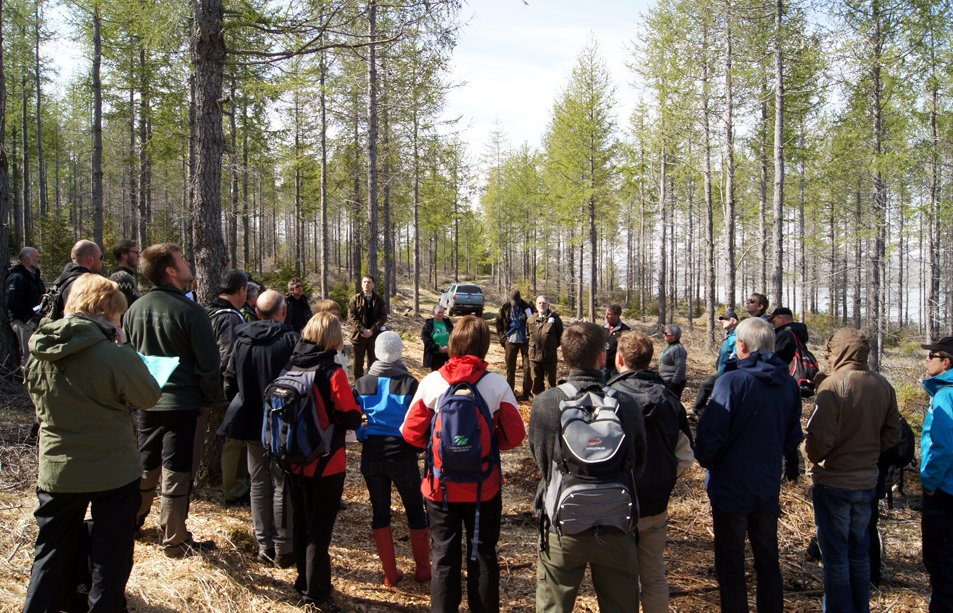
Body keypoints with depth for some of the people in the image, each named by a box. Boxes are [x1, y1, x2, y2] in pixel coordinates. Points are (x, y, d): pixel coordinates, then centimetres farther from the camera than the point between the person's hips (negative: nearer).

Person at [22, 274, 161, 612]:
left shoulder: (41, 351, -3)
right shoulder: (114, 355, -22)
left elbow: (37, 397, 13)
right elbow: (149, 397, -9)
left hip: (57, 471, 5)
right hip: (113, 473, -4)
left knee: (52, 554, 20)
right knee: (111, 556, 13)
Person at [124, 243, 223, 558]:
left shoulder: (134, 310, 1)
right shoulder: (191, 311, -17)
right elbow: (208, 365, -15)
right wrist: (213, 400, -2)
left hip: (145, 403, 6)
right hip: (184, 404, -6)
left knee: (145, 466, 23)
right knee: (176, 473, 3)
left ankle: (132, 521, 41)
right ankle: (174, 540, 13)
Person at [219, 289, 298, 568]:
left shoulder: (241, 340, 1)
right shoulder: (290, 340, -14)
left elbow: (229, 381, 8)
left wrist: (237, 410, 21)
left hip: (250, 422, 5)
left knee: (259, 483, 15)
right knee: (282, 485, 6)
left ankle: (264, 546, 20)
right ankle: (283, 549, 10)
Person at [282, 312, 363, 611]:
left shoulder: (292, 367, -3)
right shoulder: (332, 372, -19)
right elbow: (351, 419, -19)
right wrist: (354, 403, 0)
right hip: (325, 463, -6)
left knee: (300, 523, 19)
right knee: (320, 528, 6)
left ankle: (304, 581, 34)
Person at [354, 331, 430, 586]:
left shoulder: (362, 384, -3)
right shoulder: (409, 384, -11)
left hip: (371, 457, 2)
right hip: (402, 456, -2)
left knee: (379, 511, 14)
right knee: (415, 510, 14)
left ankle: (390, 572, 18)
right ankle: (422, 569, 23)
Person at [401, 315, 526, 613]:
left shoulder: (432, 382, -13)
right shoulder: (497, 384, -13)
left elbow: (411, 431, -8)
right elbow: (514, 436, -7)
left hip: (441, 486, 0)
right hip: (484, 487, 0)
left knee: (444, 556, 14)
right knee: (483, 555, 16)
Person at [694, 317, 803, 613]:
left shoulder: (732, 381, -21)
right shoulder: (788, 384, -1)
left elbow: (709, 437, -22)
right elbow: (793, 437, 10)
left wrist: (708, 461, -4)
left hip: (731, 488, -6)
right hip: (769, 488, 6)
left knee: (731, 566, 7)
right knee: (768, 561, 20)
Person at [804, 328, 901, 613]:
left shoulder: (833, 384, -20)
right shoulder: (883, 386, 0)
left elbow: (820, 437, -23)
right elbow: (892, 434, 5)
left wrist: (813, 457, -4)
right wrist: (867, 453, 12)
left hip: (833, 482, -6)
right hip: (867, 481, 6)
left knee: (835, 556, 6)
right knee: (858, 552, 20)